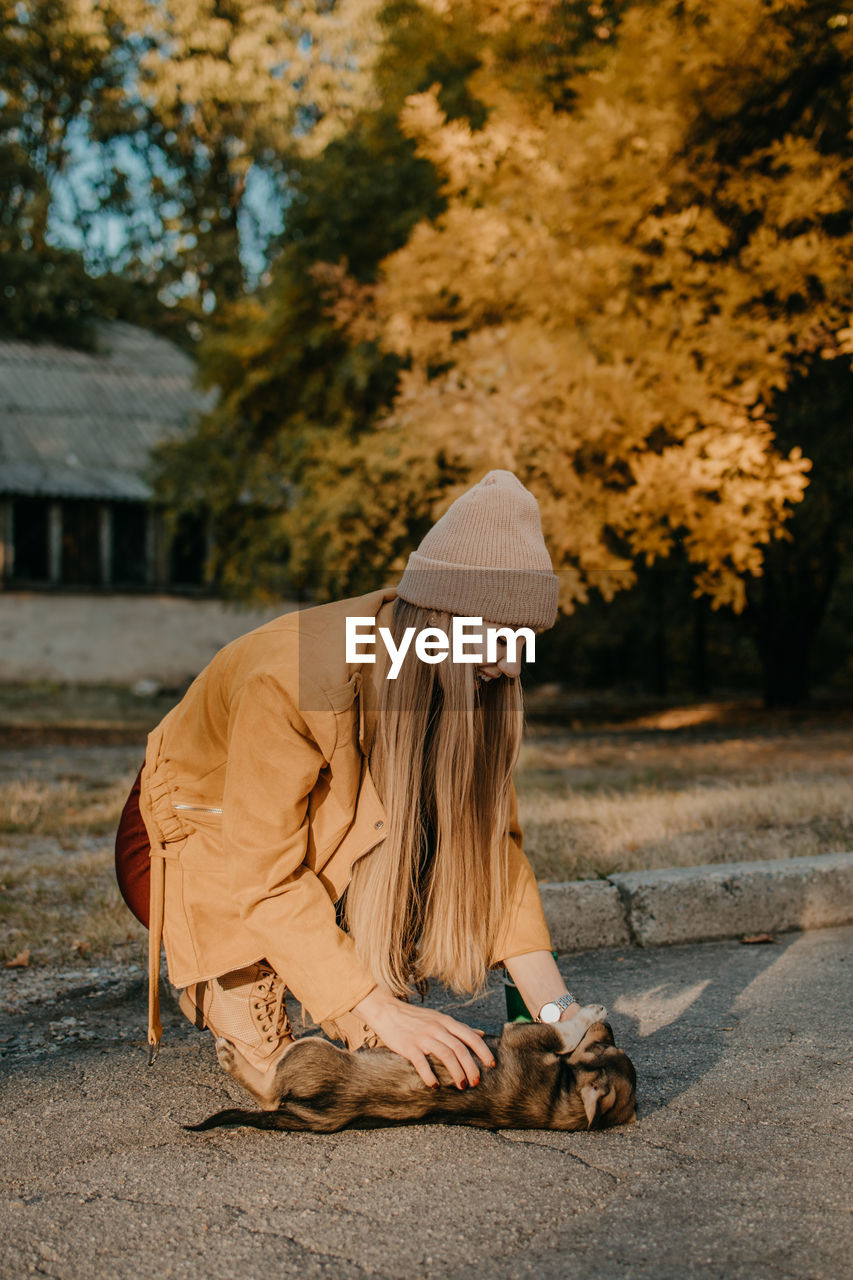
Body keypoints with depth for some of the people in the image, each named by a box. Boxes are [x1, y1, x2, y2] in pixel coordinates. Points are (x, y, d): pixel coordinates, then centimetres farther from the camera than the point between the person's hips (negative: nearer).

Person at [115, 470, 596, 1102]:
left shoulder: (462, 674, -15)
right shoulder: (293, 674, -36)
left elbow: (494, 833, -14)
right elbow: (264, 877, -35)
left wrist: (555, 1004, -24)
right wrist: (382, 1012, -42)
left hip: (325, 838, 5)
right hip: (184, 840, -5)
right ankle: (220, 987, -10)